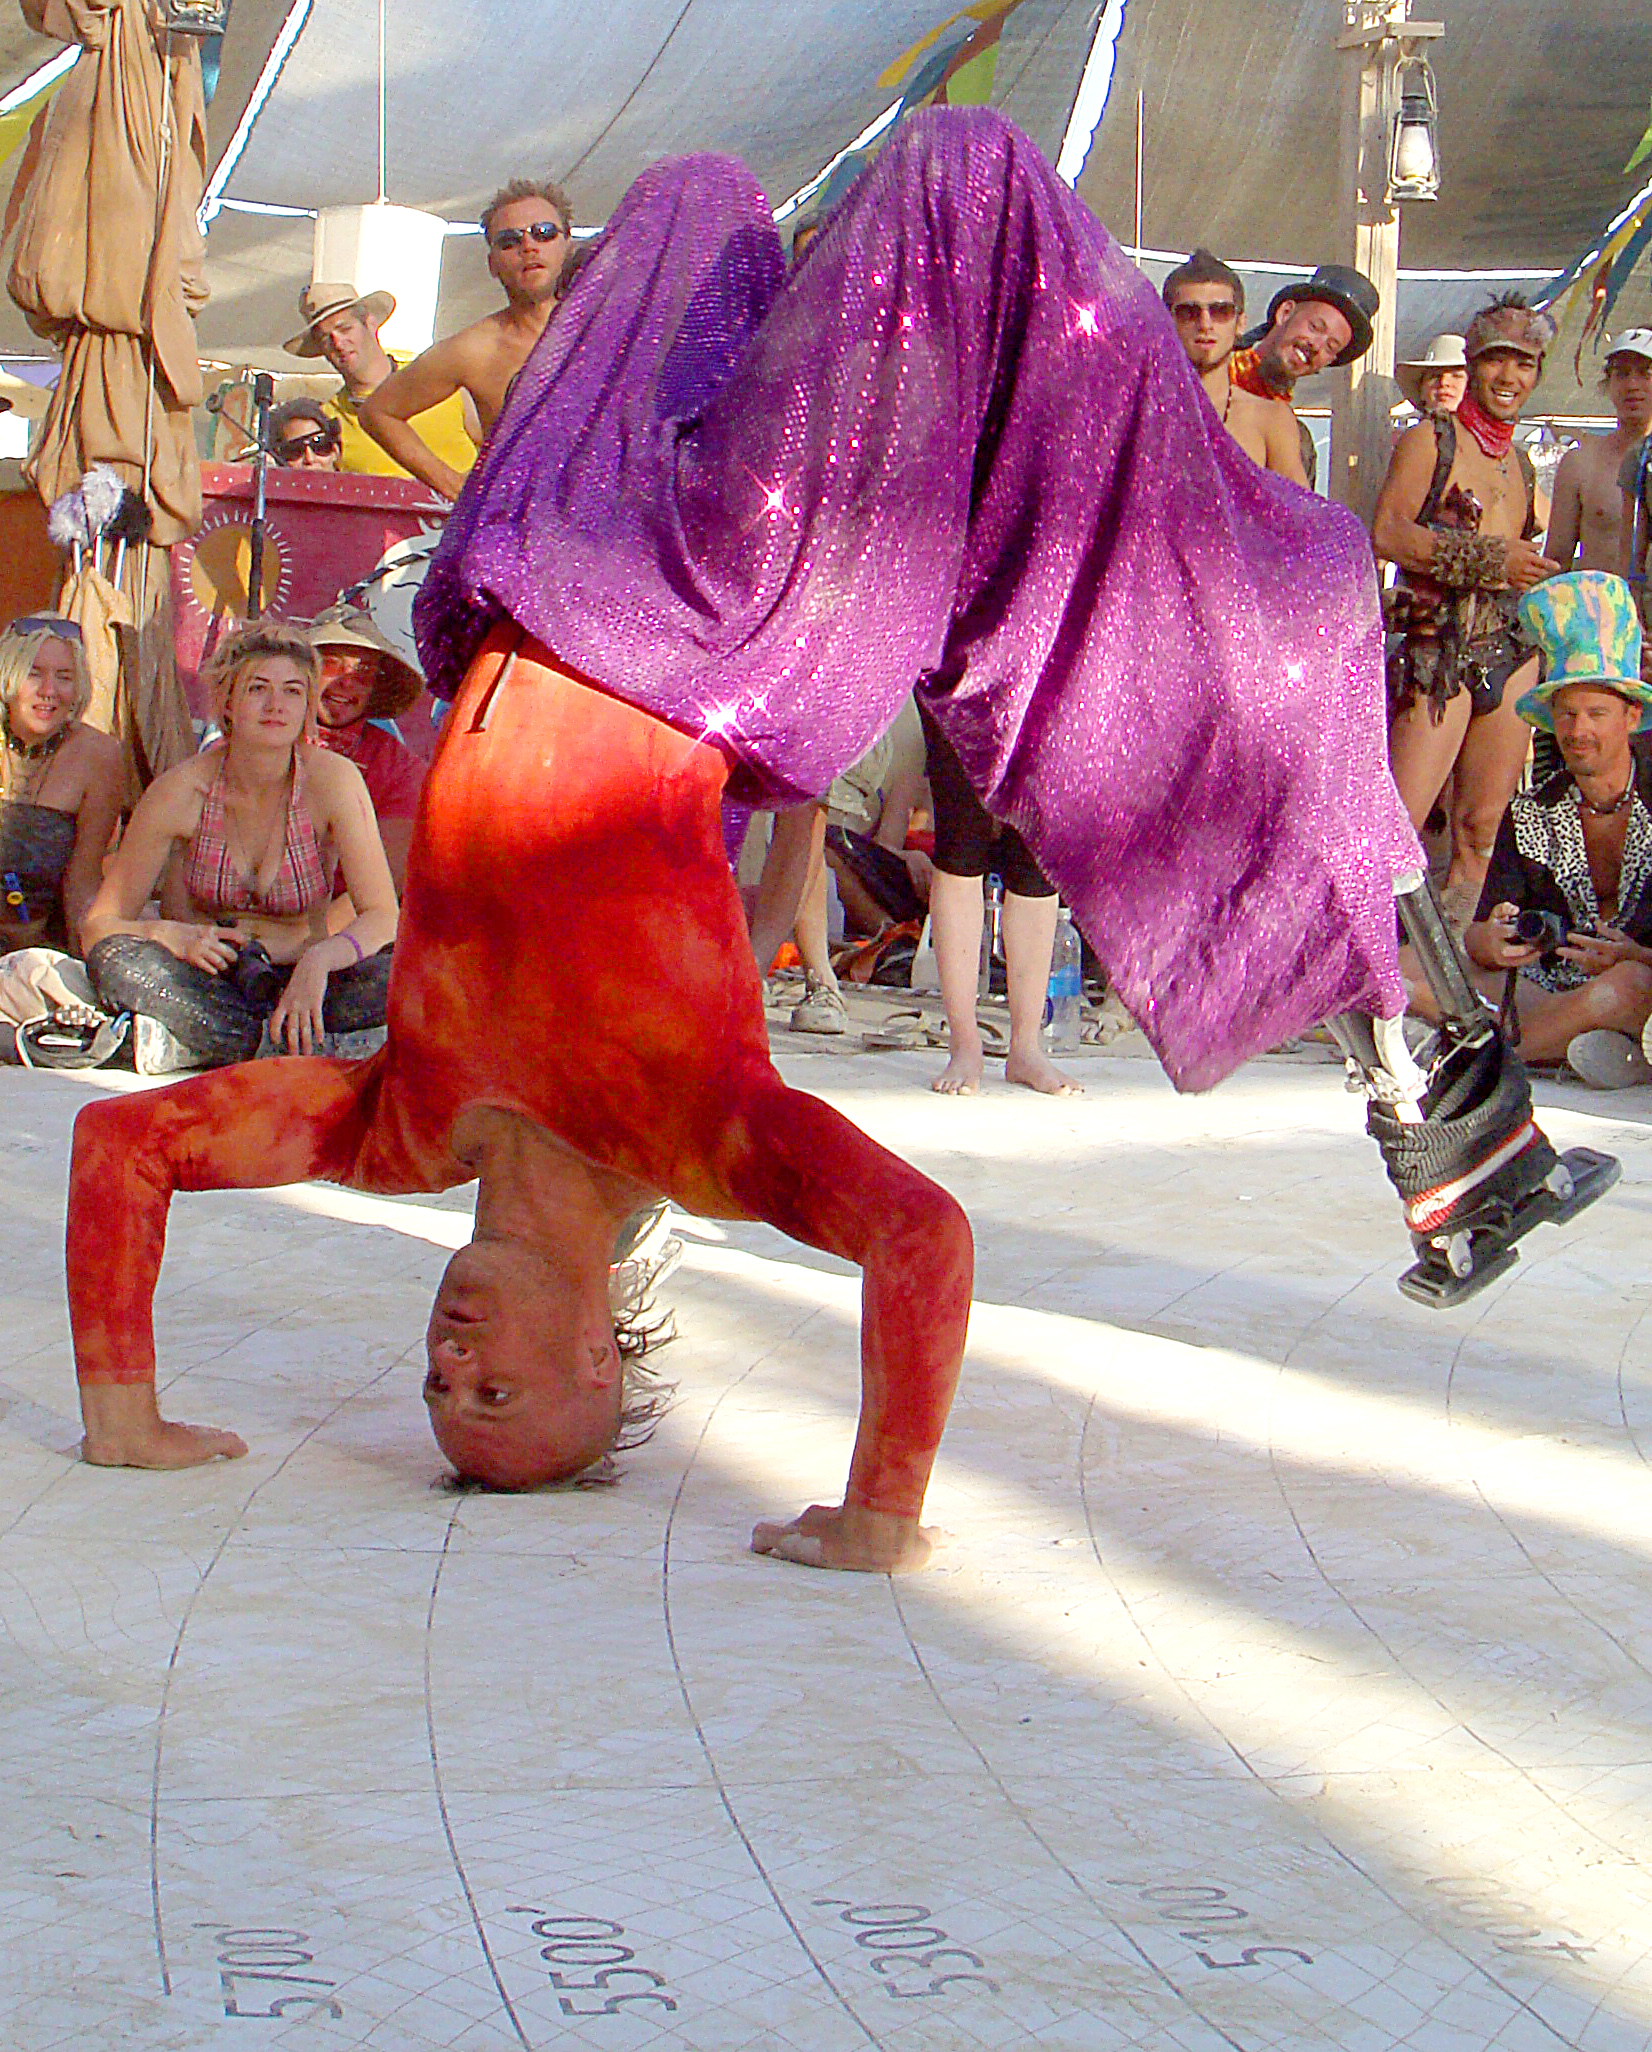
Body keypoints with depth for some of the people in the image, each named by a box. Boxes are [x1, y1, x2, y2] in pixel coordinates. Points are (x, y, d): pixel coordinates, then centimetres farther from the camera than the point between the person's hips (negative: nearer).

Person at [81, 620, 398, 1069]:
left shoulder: (332, 780, -9)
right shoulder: (181, 790, -8)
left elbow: (383, 917, -14)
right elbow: (100, 925, -7)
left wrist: (319, 960, -35)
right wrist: (170, 936, -29)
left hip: (298, 980, 0)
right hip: (204, 979, 0)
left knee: (397, 975, -31)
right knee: (116, 960, -31)